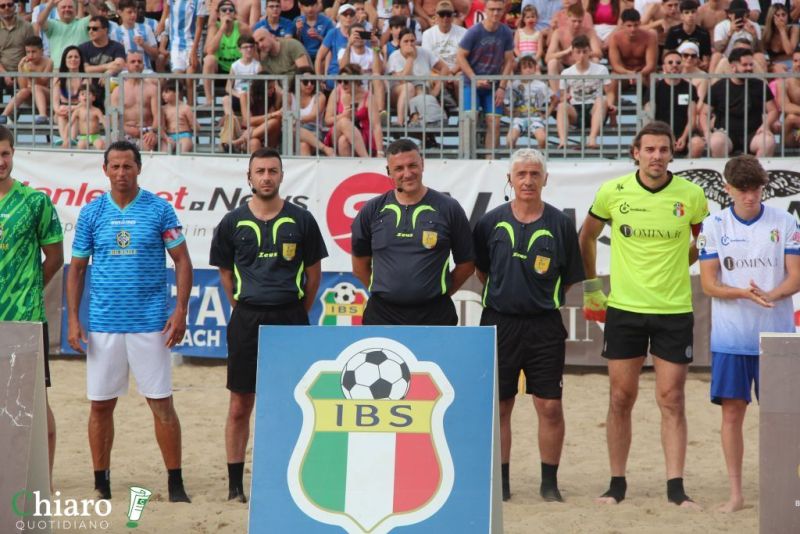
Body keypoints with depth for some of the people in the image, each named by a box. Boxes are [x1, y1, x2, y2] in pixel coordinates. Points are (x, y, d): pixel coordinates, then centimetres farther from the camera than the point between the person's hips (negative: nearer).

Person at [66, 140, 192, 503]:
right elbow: (76, 269, 9)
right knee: (101, 404, 6)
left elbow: (182, 261, 2)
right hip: (103, 324, 2)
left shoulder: (159, 209, 0)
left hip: (150, 323, -2)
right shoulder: (91, 213, 6)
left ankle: (175, 484, 5)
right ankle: (101, 485, 16)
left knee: (161, 402, -1)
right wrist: (73, 319, 1)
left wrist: (181, 311, -8)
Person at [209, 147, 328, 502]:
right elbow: (224, 272, 14)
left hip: (290, 317, 0)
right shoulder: (233, 223, 4)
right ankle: (235, 483, 8)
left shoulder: (301, 220, 2)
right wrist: (243, 309, 9)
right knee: (240, 406, 2)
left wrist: (299, 313, 9)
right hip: (247, 320, 1)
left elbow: (313, 272, 9)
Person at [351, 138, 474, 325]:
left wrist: (438, 294, 6)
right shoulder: (372, 210, 5)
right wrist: (384, 292, 9)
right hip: (382, 315, 2)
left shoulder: (448, 209, 0)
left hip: (434, 316, -1)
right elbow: (360, 264, 14)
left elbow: (466, 263, 6)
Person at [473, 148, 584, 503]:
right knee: (499, 406, 5)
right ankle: (500, 481, 15)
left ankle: (550, 482, 11)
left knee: (550, 406, -2)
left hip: (544, 326, -1)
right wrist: (501, 294, 12)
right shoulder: (492, 222, 4)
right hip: (499, 323, 1)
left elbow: (570, 280, 8)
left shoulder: (560, 224, 1)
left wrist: (544, 297, 3)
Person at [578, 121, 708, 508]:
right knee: (621, 399, 5)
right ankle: (617, 484, 14)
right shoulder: (612, 192, -3)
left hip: (674, 311, 0)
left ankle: (675, 487, 2)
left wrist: (675, 267, 9)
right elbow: (587, 236, 14)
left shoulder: (691, 195, -4)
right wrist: (591, 286, 14)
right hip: (624, 308, 1)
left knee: (672, 400, -1)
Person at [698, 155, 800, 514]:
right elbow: (708, 283, 0)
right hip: (730, 335, 1)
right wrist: (744, 293, -19)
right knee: (732, 412, 2)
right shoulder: (714, 226, 2)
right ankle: (736, 494, 10)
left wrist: (769, 295, -21)